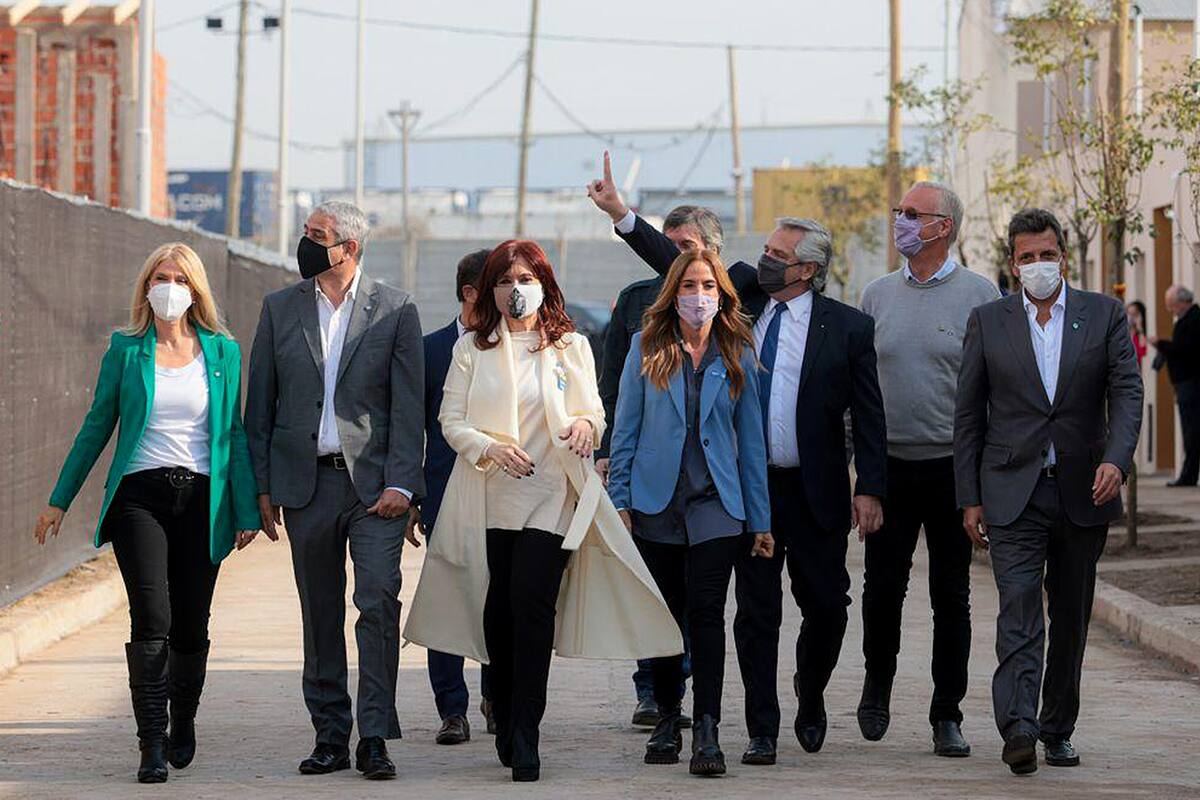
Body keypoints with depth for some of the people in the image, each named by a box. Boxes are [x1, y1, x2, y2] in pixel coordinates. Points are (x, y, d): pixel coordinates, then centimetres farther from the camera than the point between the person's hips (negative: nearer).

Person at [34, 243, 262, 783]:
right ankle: (152, 745, -12)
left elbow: (234, 434, 8)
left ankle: (182, 723, 30)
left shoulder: (223, 352, 7)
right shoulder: (126, 351, 5)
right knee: (152, 617, -14)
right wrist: (59, 500, 10)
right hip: (140, 496, -1)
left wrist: (247, 511, 3)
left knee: (191, 626, 5)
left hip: (201, 497, 1)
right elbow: (96, 427, 10)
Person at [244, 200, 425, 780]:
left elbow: (409, 406, -2)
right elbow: (261, 402, 10)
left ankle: (374, 738, -9)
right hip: (306, 482, 3)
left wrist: (400, 483, -11)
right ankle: (330, 737, 14)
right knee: (320, 615, 7)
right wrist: (262, 486, 4)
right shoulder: (280, 308, 8)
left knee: (379, 602, -12)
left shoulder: (395, 310, 1)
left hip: (374, 482, -3)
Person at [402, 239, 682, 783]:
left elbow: (593, 412, 9)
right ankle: (506, 724, 20)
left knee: (532, 604, -15)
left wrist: (585, 424, -15)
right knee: (497, 612, 3)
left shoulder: (570, 346, 10)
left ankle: (524, 738, -15)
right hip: (488, 497, 2)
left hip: (550, 497, -2)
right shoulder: (472, 348, 9)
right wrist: (490, 448, -14)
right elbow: (451, 420, 4)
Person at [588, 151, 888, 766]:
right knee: (756, 612, 3)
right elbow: (682, 265, 7)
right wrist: (621, 215, -1)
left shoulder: (848, 328, -4)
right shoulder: (741, 295, 5)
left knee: (826, 607, 5)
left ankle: (810, 700, 32)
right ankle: (762, 731, 8)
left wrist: (870, 491, -9)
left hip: (815, 493, -2)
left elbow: (869, 416, -3)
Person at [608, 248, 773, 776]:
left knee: (706, 610, -11)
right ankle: (667, 721, 21)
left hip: (715, 504, -1)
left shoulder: (736, 355, 5)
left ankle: (707, 731, -14)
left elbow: (750, 439, 8)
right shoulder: (647, 348, 3)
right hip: (656, 503, 1)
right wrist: (619, 499, -1)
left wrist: (760, 519, 6)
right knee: (664, 613, 7)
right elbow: (626, 428, 5)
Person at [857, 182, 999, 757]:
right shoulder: (877, 295, 9)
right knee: (882, 586, 2)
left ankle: (947, 715, 10)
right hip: (889, 466, 2)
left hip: (953, 467, -2)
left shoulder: (979, 296, -1)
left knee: (952, 596, 3)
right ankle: (878, 681, 28)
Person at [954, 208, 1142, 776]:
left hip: (1083, 493, 2)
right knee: (1019, 610, -15)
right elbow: (968, 415, 6)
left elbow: (1126, 391, -4)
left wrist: (1115, 459, -22)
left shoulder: (1104, 315, 4)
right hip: (1014, 494, -2)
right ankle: (1019, 729, -25)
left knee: (1071, 618, 10)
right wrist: (970, 499, 1)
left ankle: (1058, 729, 21)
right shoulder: (988, 322, 4)